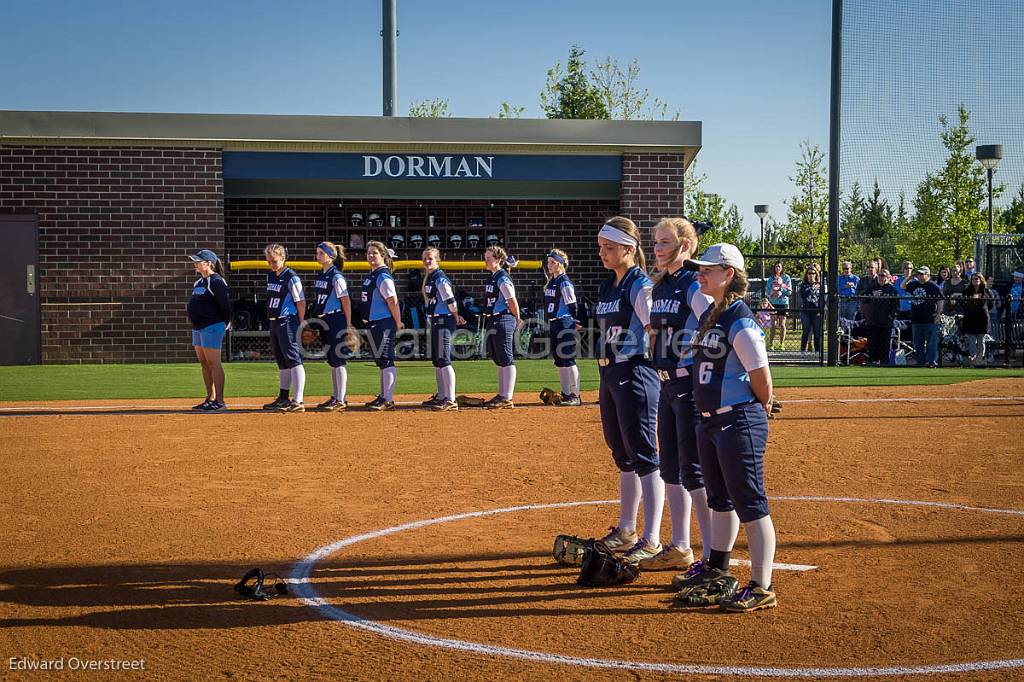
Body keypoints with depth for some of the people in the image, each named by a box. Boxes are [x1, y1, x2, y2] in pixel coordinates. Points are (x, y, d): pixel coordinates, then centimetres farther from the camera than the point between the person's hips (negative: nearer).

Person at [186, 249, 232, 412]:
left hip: (212, 326, -10)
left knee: (213, 364, -10)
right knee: (204, 364, 12)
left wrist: (225, 323, -6)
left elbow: (225, 304, -15)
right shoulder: (199, 282, 16)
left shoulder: (216, 281, -12)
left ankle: (219, 402, -9)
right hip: (198, 327, 10)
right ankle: (210, 399, 18)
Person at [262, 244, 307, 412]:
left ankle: (298, 401, -15)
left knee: (293, 360, -11)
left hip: (288, 322, -9)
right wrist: (272, 320, 15)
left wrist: (301, 326, -14)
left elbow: (301, 302, -12)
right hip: (274, 323, 9)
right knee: (282, 362, 16)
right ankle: (283, 398, 25)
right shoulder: (271, 276, 13)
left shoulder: (291, 278, -11)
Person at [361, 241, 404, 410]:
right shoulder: (371, 276, 16)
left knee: (386, 361, -10)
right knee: (381, 362, 16)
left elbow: (393, 302, -18)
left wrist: (398, 324, -15)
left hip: (384, 323, -11)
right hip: (374, 324, 11)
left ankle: (389, 400, -11)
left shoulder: (383, 277, -15)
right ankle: (383, 396, 25)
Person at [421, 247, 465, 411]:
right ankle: (441, 396, 26)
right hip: (435, 322, 10)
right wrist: (455, 317, 13)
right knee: (436, 360, 16)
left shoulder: (440, 278, -15)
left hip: (444, 321, -10)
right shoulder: (428, 278, 15)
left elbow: (451, 301, -17)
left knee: (443, 360, -13)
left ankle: (450, 400, -15)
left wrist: (455, 317, -3)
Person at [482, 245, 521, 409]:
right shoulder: (493, 278, 15)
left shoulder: (503, 278, -14)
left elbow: (513, 301, -16)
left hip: (504, 321, -10)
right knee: (499, 360, 14)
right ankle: (502, 395, 21)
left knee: (506, 360, -6)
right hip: (493, 322, 10)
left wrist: (517, 319, -5)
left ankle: (507, 398, -5)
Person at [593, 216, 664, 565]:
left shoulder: (640, 286, -12)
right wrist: (606, 381, 18)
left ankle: (651, 539, -2)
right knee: (623, 455, 16)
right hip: (610, 375, 9)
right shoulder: (607, 287, 15)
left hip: (636, 373, -9)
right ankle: (626, 531, 27)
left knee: (643, 455, -6)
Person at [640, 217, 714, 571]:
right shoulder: (659, 286, 12)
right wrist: (657, 367, 16)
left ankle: (712, 555, 2)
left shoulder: (694, 287, -14)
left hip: (692, 385, -9)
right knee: (670, 468, 14)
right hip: (667, 384, 9)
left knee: (693, 470, -6)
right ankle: (679, 548, 25)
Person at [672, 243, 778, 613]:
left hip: (739, 422, -10)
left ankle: (762, 588, 1)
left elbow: (761, 376, -16)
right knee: (720, 500, 21)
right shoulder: (707, 317, 11)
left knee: (751, 505, -4)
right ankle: (716, 571, 35)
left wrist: (759, 412, -1)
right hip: (709, 420, 10)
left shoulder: (740, 322, -17)